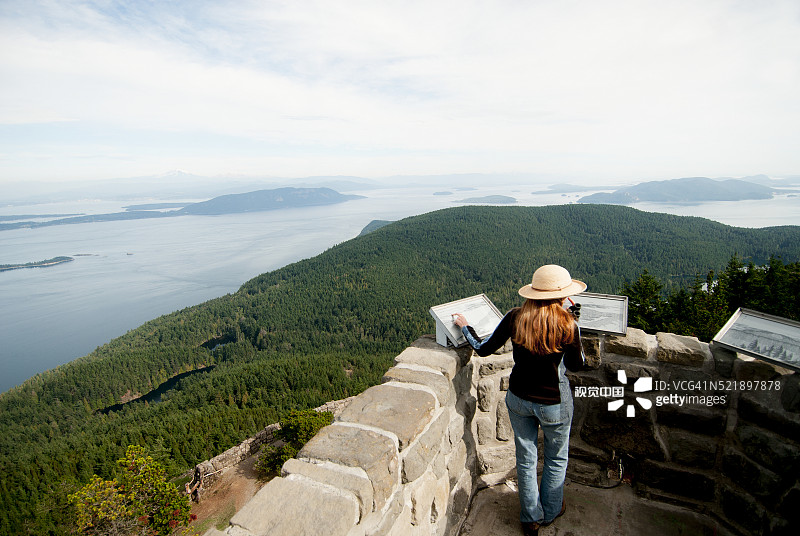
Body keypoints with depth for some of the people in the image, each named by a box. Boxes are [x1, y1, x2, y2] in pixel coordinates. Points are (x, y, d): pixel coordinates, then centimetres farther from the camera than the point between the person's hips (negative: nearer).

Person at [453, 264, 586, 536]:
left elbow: (483, 349, -7)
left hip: (518, 399, 2)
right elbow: (576, 365, -5)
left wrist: (465, 326, 8)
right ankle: (551, 511, 47)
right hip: (554, 403, -2)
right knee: (556, 458, 26)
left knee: (526, 458, 21)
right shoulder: (567, 325, -23)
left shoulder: (515, 317, -17)